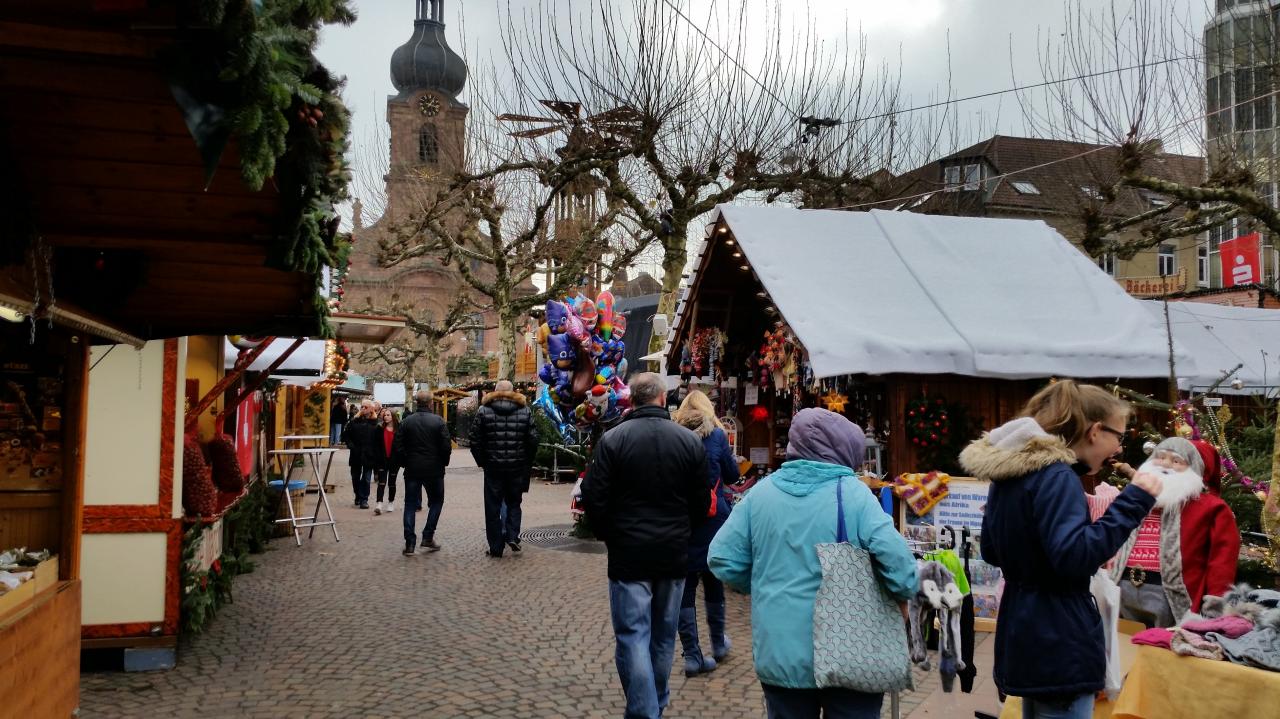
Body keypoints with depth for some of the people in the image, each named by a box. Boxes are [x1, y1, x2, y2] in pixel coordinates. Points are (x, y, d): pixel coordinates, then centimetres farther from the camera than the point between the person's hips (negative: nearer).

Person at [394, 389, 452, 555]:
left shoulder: (406, 422, -1)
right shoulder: (438, 421, -8)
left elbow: (396, 447, -3)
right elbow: (447, 446, -12)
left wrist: (406, 462, 12)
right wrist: (443, 462, 6)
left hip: (412, 470, 2)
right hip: (434, 470, -2)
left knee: (410, 505, 8)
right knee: (436, 502, 15)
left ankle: (409, 543, 4)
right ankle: (428, 537, 8)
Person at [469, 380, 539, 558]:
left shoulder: (483, 410, -1)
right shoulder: (525, 411, 2)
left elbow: (475, 441, -3)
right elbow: (533, 440, 0)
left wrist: (482, 462, 8)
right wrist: (527, 463, 11)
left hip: (493, 467, -1)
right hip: (518, 467, 1)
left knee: (493, 507, 7)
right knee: (513, 502, 19)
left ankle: (495, 547, 9)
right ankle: (512, 535, 2)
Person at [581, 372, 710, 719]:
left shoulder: (612, 439, -10)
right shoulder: (690, 441, -2)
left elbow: (593, 497, -10)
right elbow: (701, 503, 2)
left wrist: (607, 534, 8)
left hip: (628, 552, -3)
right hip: (674, 554, 4)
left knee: (633, 635, 1)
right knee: (663, 636, 17)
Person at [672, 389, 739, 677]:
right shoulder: (716, 435, -4)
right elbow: (732, 475, 5)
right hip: (712, 518, 0)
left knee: (684, 586, 4)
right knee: (713, 581, 16)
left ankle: (692, 655, 2)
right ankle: (718, 643, 31)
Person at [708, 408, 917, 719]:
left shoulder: (762, 491, -2)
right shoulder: (853, 492, -12)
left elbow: (723, 559, -2)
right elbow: (896, 556, -22)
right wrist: (903, 595, -2)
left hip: (779, 654, 3)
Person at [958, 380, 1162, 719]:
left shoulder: (1009, 472, 10)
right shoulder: (1056, 477, -18)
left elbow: (992, 552, 18)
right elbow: (1075, 558, -27)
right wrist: (1133, 502, -24)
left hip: (1026, 632, 10)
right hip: (1057, 641, -10)